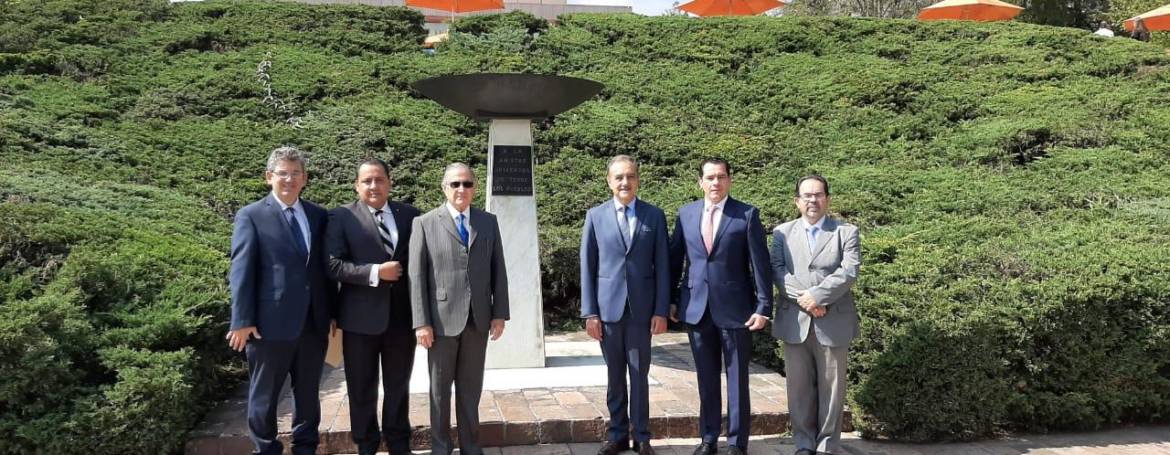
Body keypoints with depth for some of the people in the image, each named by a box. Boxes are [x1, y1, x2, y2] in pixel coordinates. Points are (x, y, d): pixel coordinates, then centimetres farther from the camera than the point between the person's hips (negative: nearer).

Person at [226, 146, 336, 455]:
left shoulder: (319, 216, 10)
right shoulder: (251, 216, -2)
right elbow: (241, 272, -6)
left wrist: (334, 311, 11)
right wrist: (242, 321, -12)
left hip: (314, 323, 4)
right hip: (270, 322, -4)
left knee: (308, 394, 15)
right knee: (264, 396, 9)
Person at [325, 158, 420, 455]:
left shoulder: (410, 215, 6)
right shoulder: (341, 217, -3)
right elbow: (332, 264, -12)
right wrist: (375, 273, -20)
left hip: (402, 315, 2)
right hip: (361, 317, -2)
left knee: (398, 386, 15)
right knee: (362, 388, 11)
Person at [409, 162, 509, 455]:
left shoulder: (488, 222, 8)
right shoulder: (425, 223, -1)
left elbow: (498, 271, 7)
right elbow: (416, 276, -5)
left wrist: (499, 313, 1)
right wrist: (421, 322, -10)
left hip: (478, 319, 2)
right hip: (442, 319, -2)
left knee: (471, 388, 11)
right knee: (440, 388, 10)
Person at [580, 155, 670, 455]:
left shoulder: (654, 216, 4)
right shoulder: (595, 216, 4)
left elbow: (662, 266, 2)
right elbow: (587, 267, 3)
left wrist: (661, 310, -3)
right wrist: (589, 312, -2)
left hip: (641, 307, 0)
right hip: (607, 306, 1)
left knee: (639, 374, 5)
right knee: (614, 375, 9)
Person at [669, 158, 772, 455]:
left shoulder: (747, 215, -4)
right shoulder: (686, 214, 6)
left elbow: (760, 264, -6)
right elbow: (675, 259, 10)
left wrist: (763, 307, -10)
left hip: (735, 308, -3)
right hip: (696, 307, 3)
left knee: (737, 380, 6)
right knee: (706, 380, 13)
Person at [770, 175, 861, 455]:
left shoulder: (846, 232, 4)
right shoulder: (782, 232, 10)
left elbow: (849, 271, -9)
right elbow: (777, 271, -2)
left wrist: (817, 295, -18)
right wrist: (803, 298, -16)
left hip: (833, 322, -1)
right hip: (794, 322, 2)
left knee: (831, 387, 4)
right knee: (799, 387, 7)